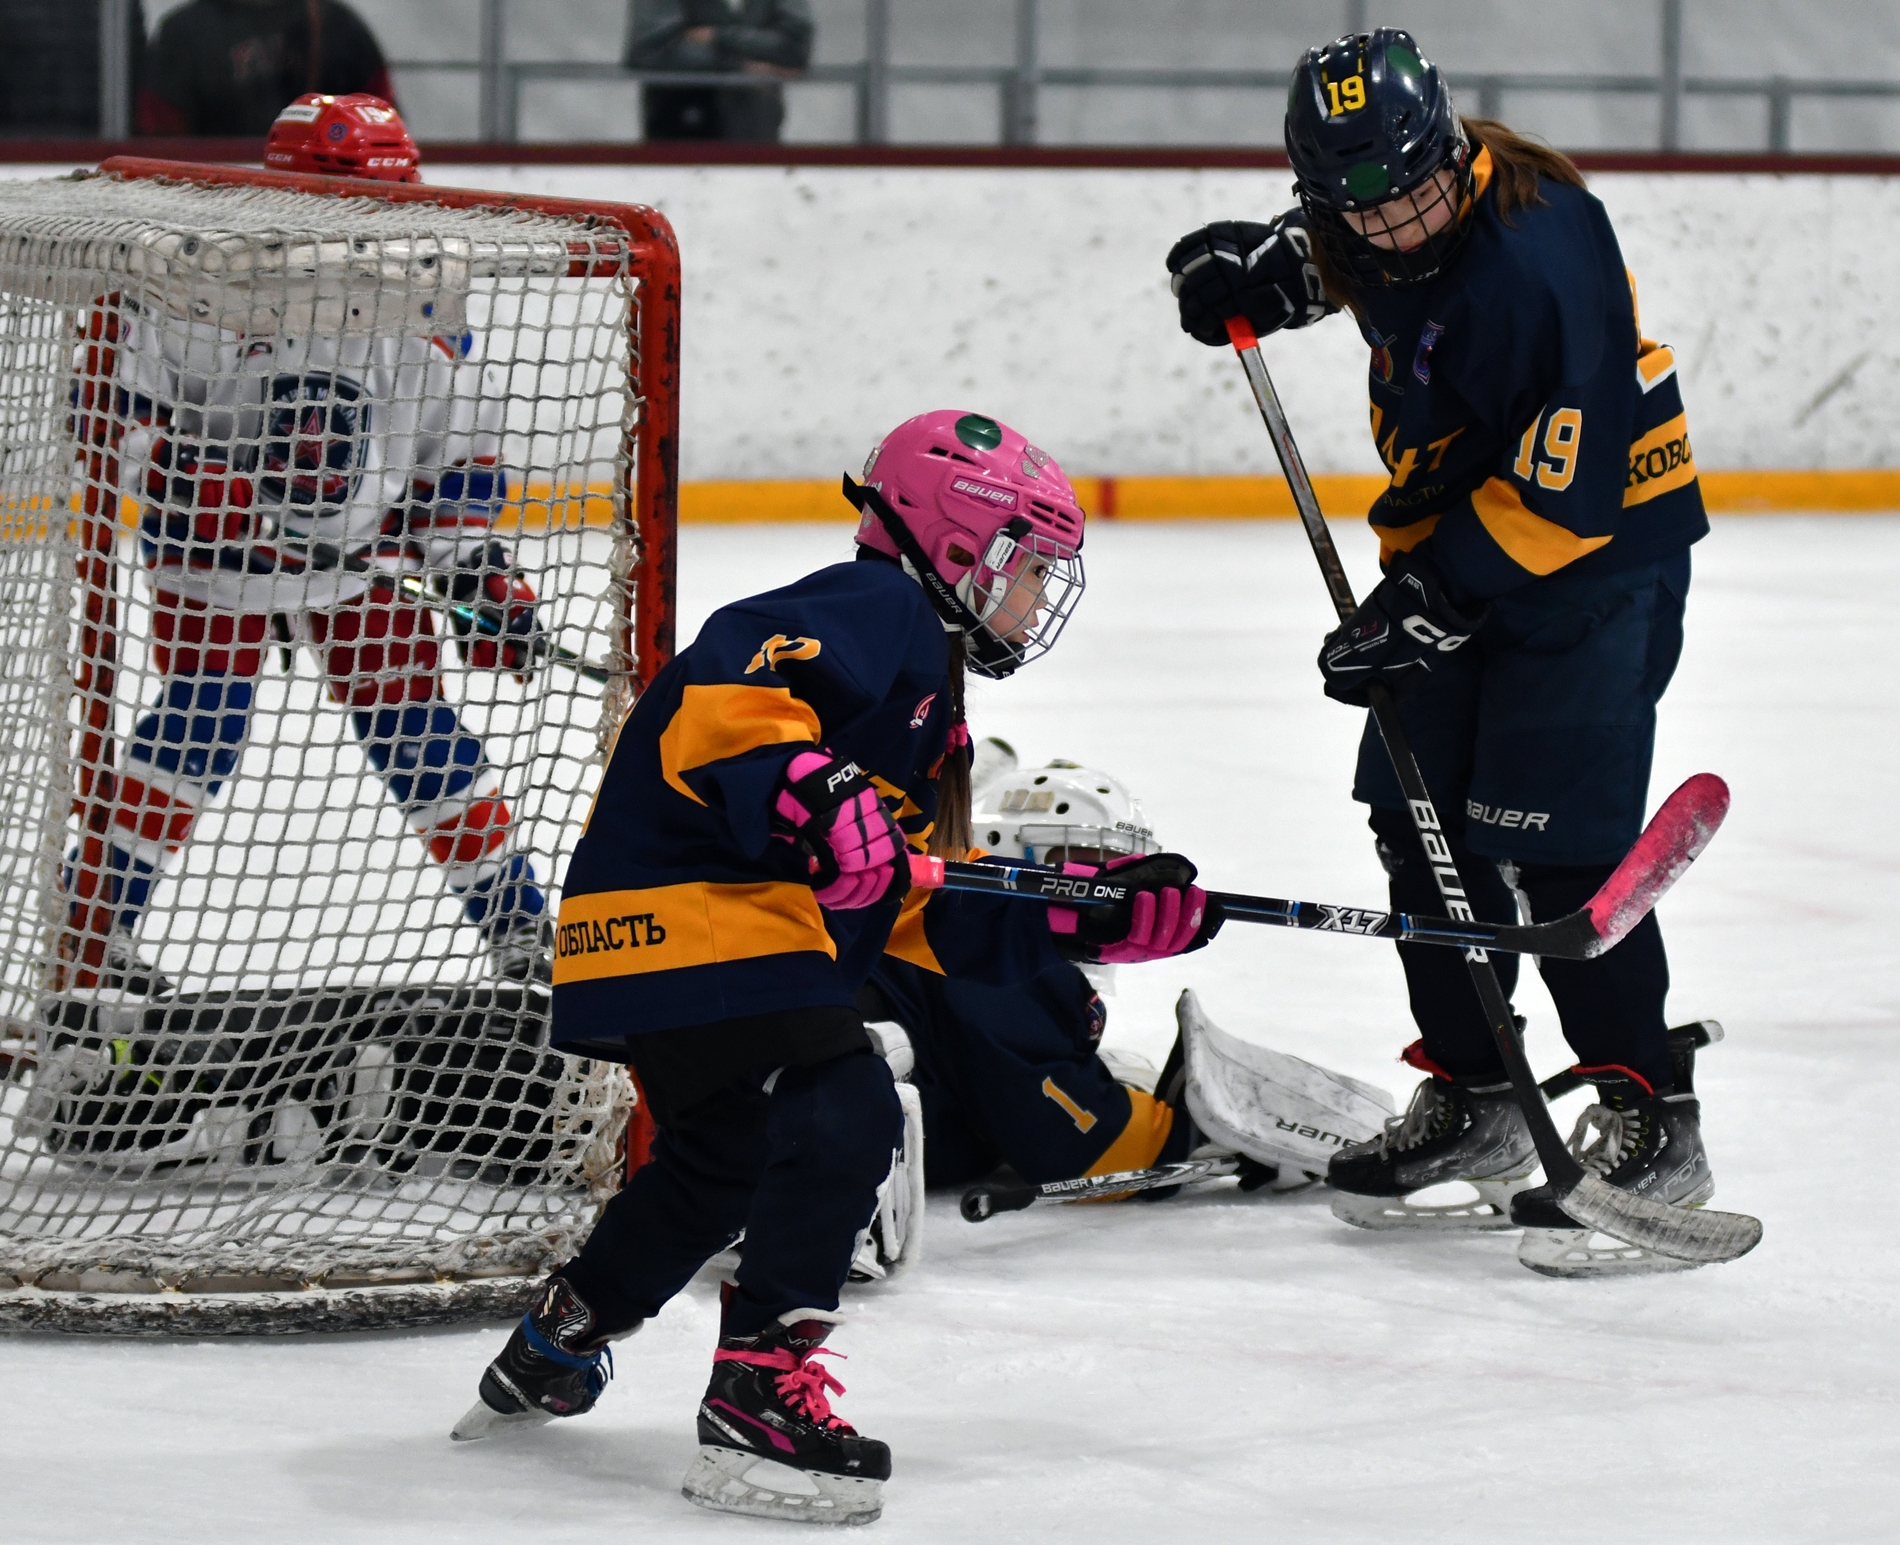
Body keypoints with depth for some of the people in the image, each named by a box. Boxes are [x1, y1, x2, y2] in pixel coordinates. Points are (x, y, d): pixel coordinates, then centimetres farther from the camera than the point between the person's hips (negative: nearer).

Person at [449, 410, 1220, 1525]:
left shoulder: (931, 698, 26)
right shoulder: (873, 612, -7)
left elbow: (935, 920, 23)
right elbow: (723, 691, -25)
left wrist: (1096, 918, 15)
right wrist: (807, 799, -38)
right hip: (689, 913, -11)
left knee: (725, 1159, 27)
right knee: (843, 1112, -21)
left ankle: (549, 1358, 44)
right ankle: (759, 1397, -23)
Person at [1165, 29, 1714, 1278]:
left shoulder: (1539, 260, -30)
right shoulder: (1374, 226, -6)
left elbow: (1563, 489, -29)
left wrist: (1433, 601, -27)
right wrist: (1270, 265, 2)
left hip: (1597, 551, -9)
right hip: (1458, 530, 9)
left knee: (1549, 843, -14)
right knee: (1421, 818, 9)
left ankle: (1655, 1128, -5)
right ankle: (1473, 1103, 22)